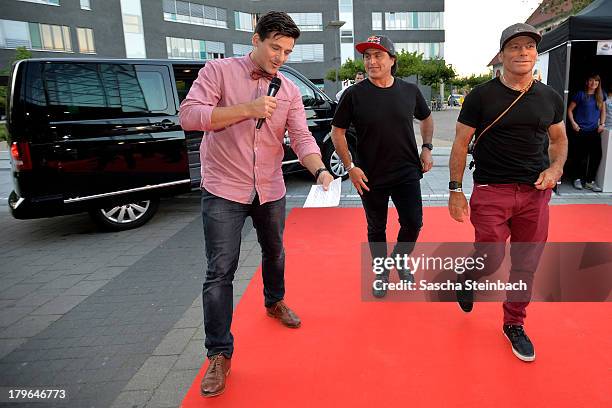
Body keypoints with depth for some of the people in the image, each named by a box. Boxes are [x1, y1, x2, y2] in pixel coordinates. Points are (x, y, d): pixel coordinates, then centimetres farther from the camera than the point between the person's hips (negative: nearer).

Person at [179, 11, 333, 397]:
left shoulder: (290, 90, 3)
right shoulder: (219, 70, -7)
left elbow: (302, 137, -6)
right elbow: (188, 115, -17)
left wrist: (320, 170, -26)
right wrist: (246, 109, -24)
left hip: (270, 191, 4)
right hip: (223, 191, -4)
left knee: (274, 253, 22)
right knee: (220, 272, -4)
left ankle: (275, 302, 51)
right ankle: (220, 354, 9)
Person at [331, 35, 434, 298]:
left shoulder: (410, 91, 1)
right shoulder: (354, 94, -8)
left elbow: (426, 118, 18)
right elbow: (337, 132, -3)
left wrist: (427, 147, 5)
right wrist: (350, 167, -9)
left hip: (407, 173, 2)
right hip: (370, 178, -1)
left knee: (413, 223, 4)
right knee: (376, 228, 11)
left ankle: (400, 260, 34)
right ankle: (381, 272, 33)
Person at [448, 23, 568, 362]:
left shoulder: (550, 98, 7)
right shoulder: (481, 96, -4)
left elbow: (559, 139, 20)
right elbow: (460, 144, -3)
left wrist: (555, 168, -1)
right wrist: (455, 190, -8)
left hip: (535, 193, 4)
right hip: (491, 191, -3)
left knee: (526, 266, 9)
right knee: (491, 260, -6)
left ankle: (514, 325, 30)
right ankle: (466, 277, 31)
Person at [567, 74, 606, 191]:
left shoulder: (601, 96, 10)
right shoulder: (580, 94, -3)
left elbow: (603, 111, 19)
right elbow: (570, 109, 0)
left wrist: (602, 124, 7)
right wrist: (573, 123, -9)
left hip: (594, 131, 4)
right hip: (580, 130, -4)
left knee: (596, 155, -1)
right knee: (579, 156, 1)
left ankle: (590, 181, 9)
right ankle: (577, 179, 16)